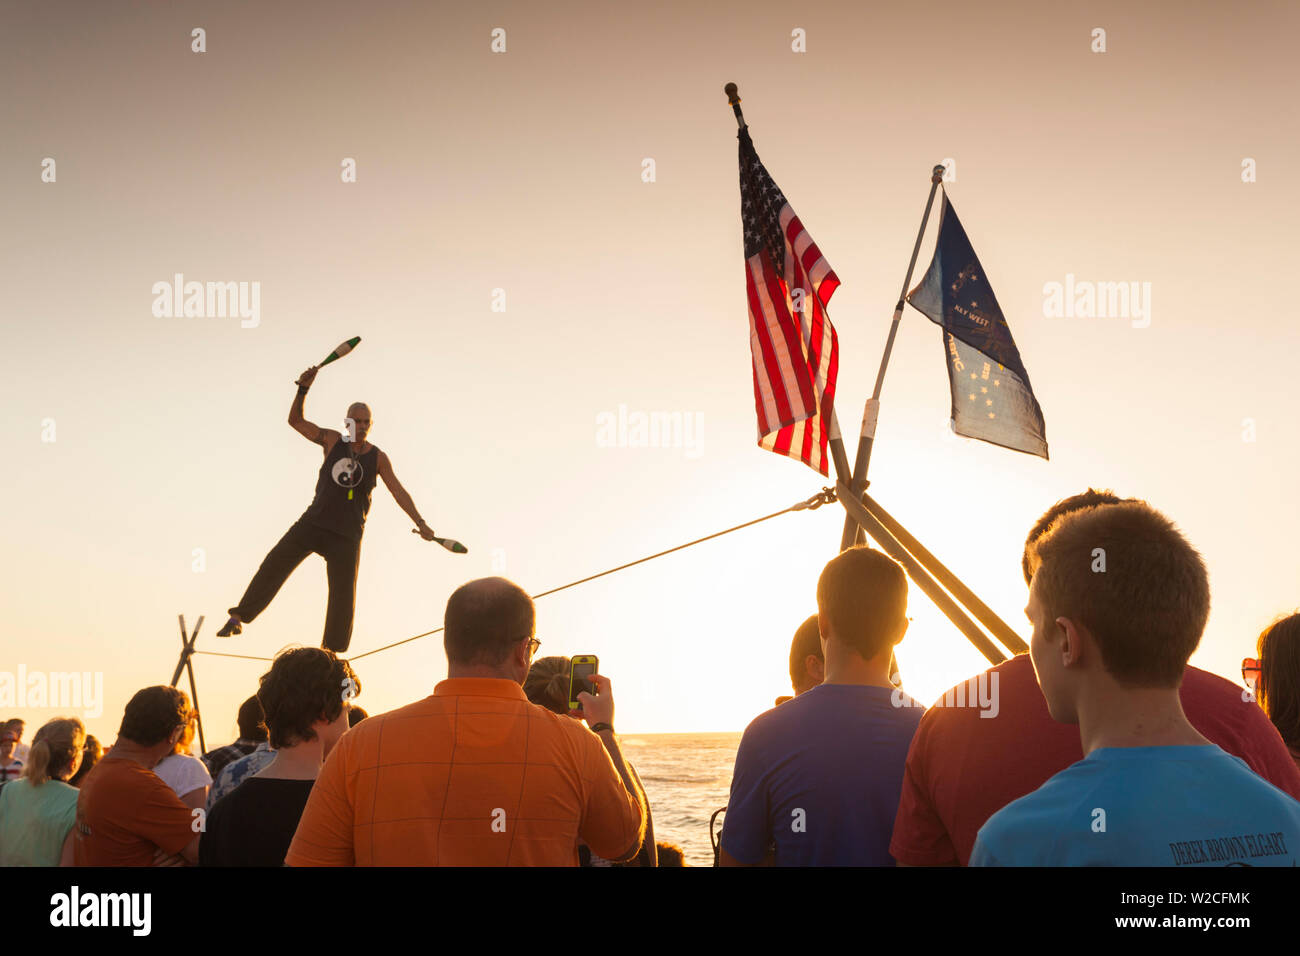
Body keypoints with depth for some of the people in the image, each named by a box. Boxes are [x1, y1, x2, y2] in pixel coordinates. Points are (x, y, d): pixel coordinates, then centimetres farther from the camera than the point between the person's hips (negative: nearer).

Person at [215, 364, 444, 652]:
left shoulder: (378, 458, 2)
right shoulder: (332, 440, 5)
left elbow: (398, 491, -2)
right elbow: (295, 420, 5)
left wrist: (420, 522, -13)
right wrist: (303, 390, -11)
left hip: (347, 534, -1)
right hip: (314, 521, 1)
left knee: (343, 593, -1)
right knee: (276, 563, -14)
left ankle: (332, 652, 9)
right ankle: (239, 617, -11)